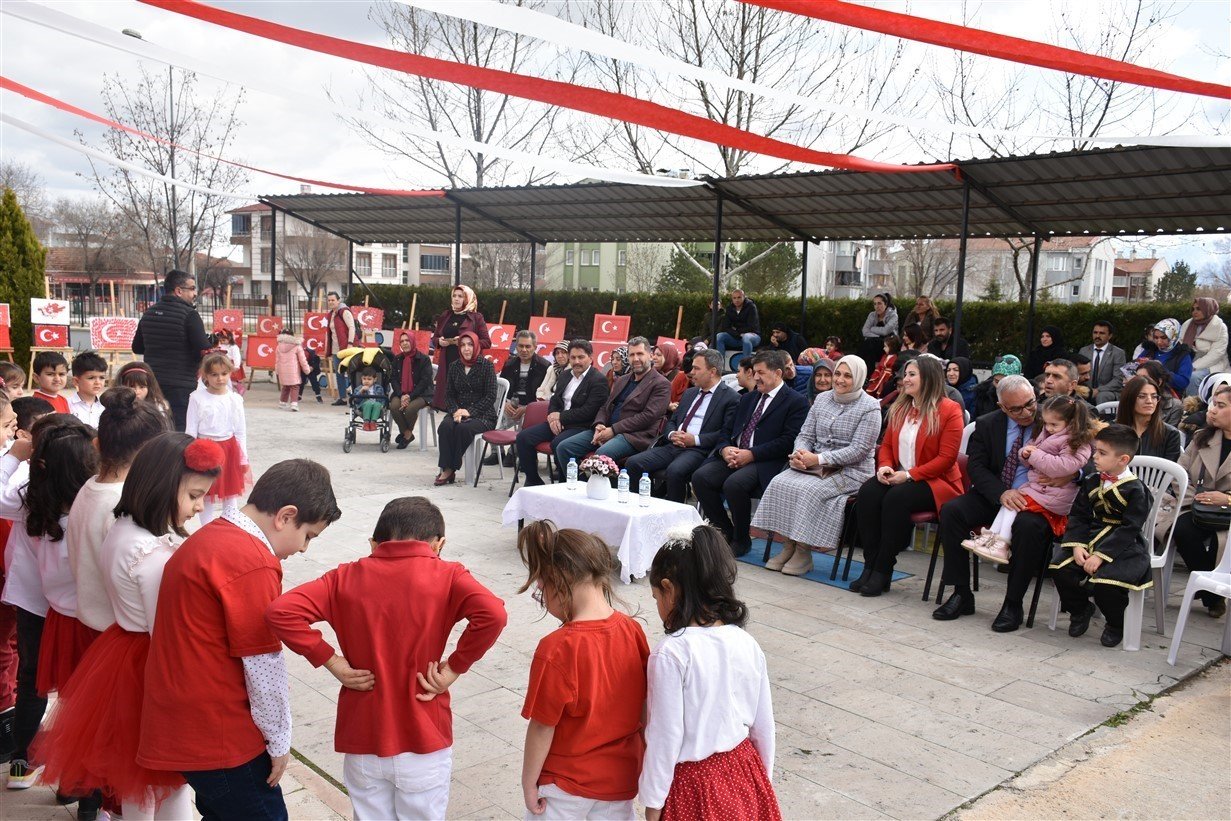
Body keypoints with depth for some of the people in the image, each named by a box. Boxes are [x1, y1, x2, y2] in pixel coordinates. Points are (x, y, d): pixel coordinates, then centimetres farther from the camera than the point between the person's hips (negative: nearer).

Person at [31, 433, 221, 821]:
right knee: (167, 778, 9)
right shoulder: (157, 555, -28)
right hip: (147, 666, -9)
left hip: (118, 649, 9)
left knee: (134, 770, 25)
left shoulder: (121, 531, -1)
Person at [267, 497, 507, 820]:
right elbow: (492, 614, -26)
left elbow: (280, 612, -13)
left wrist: (334, 662, -7)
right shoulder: (446, 576, -9)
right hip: (424, 743, -2)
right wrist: (454, 668, -13)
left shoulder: (346, 577, -3)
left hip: (363, 741, 2)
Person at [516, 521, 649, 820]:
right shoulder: (633, 630, -11)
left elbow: (542, 727, -19)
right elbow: (644, 702, 0)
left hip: (566, 782, -5)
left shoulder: (557, 650, -28)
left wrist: (528, 782, -5)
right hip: (622, 775, 5)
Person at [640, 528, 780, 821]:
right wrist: (763, 779, 19)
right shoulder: (747, 644, -4)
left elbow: (665, 737, -17)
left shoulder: (671, 654, -21)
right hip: (744, 777, 5)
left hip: (692, 787, -5)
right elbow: (764, 725, 4)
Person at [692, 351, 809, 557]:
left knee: (734, 484, -33)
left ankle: (741, 540, -8)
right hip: (733, 456, 7)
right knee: (700, 477, -18)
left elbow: (788, 441, -11)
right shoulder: (748, 398, 23)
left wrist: (751, 454, -17)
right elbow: (728, 431, 22)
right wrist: (725, 449, -2)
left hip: (765, 463, -7)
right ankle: (725, 532, 1)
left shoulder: (796, 402, 0)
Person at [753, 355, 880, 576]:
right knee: (780, 483, -20)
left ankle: (803, 551, -17)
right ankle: (788, 546, -13)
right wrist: (800, 453, -11)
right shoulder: (822, 399, 13)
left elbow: (859, 450, -13)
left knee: (809, 490, -31)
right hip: (814, 465, 6)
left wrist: (819, 459, -20)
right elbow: (805, 434, 13)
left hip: (851, 471, -5)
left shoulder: (870, 407, -6)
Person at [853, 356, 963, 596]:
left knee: (896, 498, -34)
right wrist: (884, 466, -4)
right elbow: (886, 444, 19)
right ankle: (870, 565, -22)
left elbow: (946, 458, -12)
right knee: (867, 492, -25)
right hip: (898, 476, 6)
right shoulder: (900, 407, 15)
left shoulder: (949, 410, -6)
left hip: (936, 481, -6)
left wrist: (909, 475, -19)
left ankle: (883, 571, -24)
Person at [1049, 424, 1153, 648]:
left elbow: (1128, 530, -16)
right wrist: (1077, 545, -12)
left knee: (1105, 582, -30)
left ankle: (1116, 624, 5)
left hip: (1124, 548, -5)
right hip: (1091, 539, 6)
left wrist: (1101, 555, -23)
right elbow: (1079, 516, 5)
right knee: (1060, 567, -18)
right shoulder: (1091, 482, 8)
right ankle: (1080, 609, 12)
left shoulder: (1135, 489, -10)